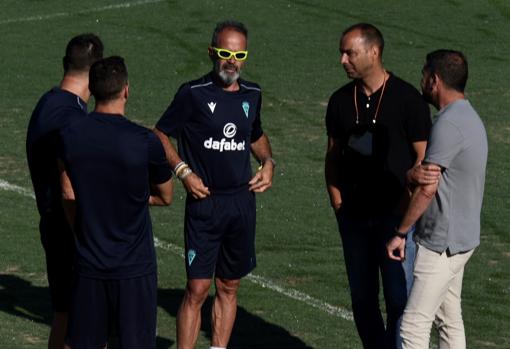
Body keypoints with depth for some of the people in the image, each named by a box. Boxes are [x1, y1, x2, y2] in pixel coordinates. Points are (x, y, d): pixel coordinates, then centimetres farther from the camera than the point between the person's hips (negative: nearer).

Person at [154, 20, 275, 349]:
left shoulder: (252, 94, 7)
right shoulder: (193, 94, -8)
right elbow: (160, 134, 0)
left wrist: (268, 162, 6)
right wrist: (184, 172, -10)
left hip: (242, 202, 5)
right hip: (204, 201, -5)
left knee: (229, 287, 11)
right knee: (198, 288, -7)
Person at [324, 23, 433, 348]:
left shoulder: (407, 98, -8)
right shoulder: (341, 100, 5)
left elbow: (423, 158, -6)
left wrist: (405, 205, -12)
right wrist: (336, 197, 3)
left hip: (396, 215, -5)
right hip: (354, 217, 5)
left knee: (399, 300, -6)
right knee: (362, 299, 10)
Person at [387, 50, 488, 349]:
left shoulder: (449, 125, -20)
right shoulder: (470, 119, 12)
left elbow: (427, 188, -22)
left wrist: (401, 233, -15)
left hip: (442, 242, -10)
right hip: (462, 237, 10)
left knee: (414, 325, -10)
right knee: (450, 320, 15)